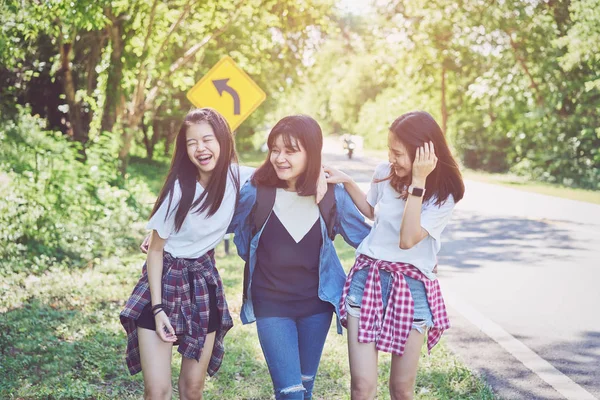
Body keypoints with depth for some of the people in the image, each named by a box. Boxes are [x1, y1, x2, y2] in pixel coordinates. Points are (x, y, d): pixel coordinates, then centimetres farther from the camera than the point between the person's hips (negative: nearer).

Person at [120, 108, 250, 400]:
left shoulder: (236, 178, -10)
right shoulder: (180, 188, -17)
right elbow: (155, 249, -9)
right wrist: (157, 308, -14)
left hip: (205, 281, 3)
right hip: (165, 280, -3)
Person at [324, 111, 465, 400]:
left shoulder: (444, 194, -9)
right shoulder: (384, 173, 2)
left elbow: (408, 239, -22)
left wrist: (418, 181, -24)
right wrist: (346, 182, 9)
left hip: (412, 287, -2)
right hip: (368, 277, 3)